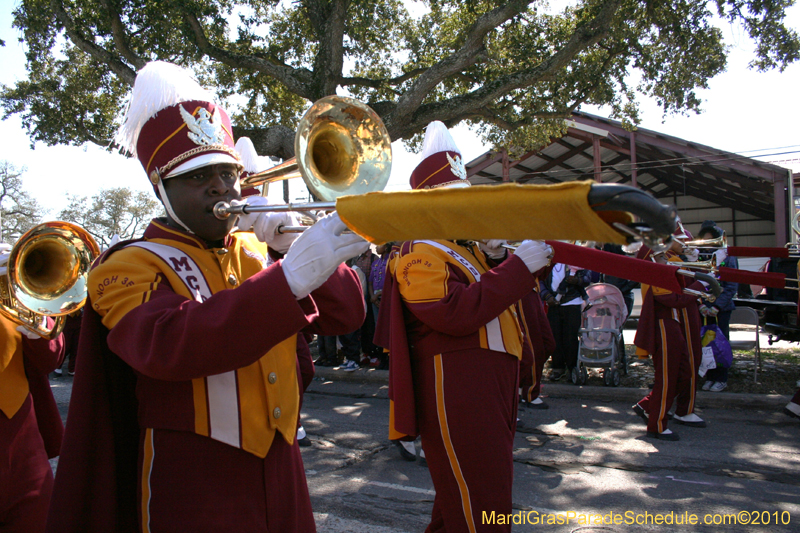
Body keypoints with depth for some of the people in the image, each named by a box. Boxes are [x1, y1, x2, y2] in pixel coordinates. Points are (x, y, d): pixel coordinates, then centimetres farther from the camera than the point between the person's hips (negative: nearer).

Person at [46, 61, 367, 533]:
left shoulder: (262, 249, 8)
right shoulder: (130, 266, -6)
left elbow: (345, 315, 1)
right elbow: (166, 344, -27)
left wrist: (292, 244, -13)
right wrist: (290, 277, -37)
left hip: (281, 472, 5)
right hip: (194, 491, -4)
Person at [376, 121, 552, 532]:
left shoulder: (466, 249, 20)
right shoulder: (421, 255, -12)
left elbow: (496, 295, 24)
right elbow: (456, 312, -27)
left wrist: (536, 259, 7)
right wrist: (519, 266, -24)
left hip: (491, 387, 10)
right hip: (457, 395, -10)